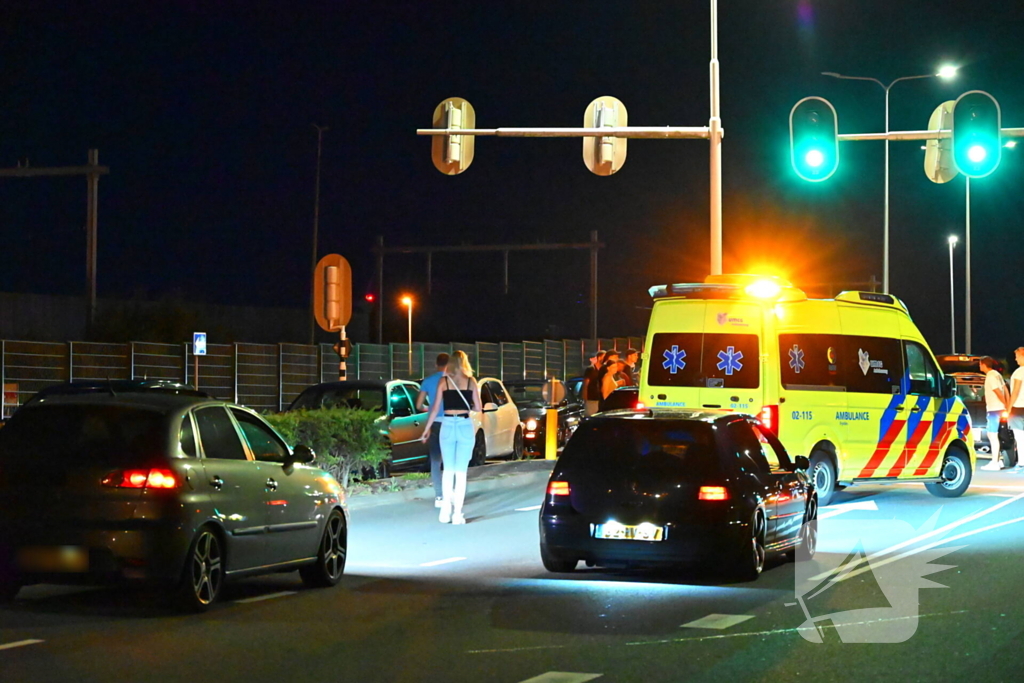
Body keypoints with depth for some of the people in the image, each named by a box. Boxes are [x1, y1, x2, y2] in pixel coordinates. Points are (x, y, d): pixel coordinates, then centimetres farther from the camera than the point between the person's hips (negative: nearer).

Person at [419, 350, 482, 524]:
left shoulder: (443, 382, 2)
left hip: (447, 425, 1)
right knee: (461, 471, 1)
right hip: (465, 426, -1)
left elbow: (435, 408, 0)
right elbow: (478, 408, 1)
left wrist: (427, 429, 9)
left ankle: (445, 511, 9)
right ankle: (457, 514, -2)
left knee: (448, 470, 12)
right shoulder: (471, 382, 1)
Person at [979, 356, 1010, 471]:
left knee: (993, 435, -7)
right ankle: (998, 460, 18)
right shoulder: (997, 374, 15)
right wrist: (1008, 406, 12)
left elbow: (999, 392, -19)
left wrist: (1006, 406, -11)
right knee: (992, 434, 15)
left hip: (994, 409, -10)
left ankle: (994, 463, -6)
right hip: (996, 409, 10)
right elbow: (1006, 391, 14)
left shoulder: (991, 376, -15)